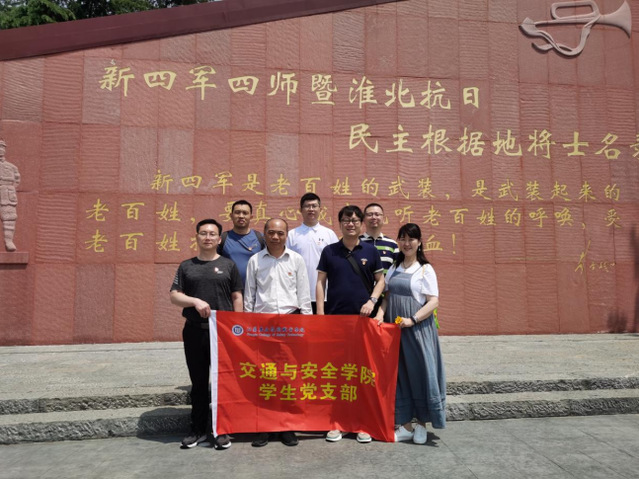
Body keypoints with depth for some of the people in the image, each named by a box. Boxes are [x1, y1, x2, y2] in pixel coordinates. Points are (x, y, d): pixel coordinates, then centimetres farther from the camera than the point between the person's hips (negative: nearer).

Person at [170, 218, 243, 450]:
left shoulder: (228, 265, 6)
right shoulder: (186, 266, 10)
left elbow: (237, 297, 5)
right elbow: (174, 296, 4)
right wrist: (195, 301, -14)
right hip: (194, 331, 2)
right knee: (198, 382, 11)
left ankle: (222, 431, 15)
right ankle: (198, 430, 24)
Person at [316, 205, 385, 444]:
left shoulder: (370, 251, 5)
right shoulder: (329, 251, 5)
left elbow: (380, 280, 10)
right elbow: (320, 282, 5)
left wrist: (371, 301, -6)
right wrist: (320, 313, -3)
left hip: (363, 318, 0)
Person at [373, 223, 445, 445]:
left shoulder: (425, 269, -2)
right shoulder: (393, 268, 12)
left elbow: (434, 301, -8)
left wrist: (412, 320, -18)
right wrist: (380, 314, -4)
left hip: (417, 329, -4)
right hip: (393, 328, 4)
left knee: (420, 372, 1)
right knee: (398, 374, 7)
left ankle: (421, 425, 19)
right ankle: (405, 425, 19)